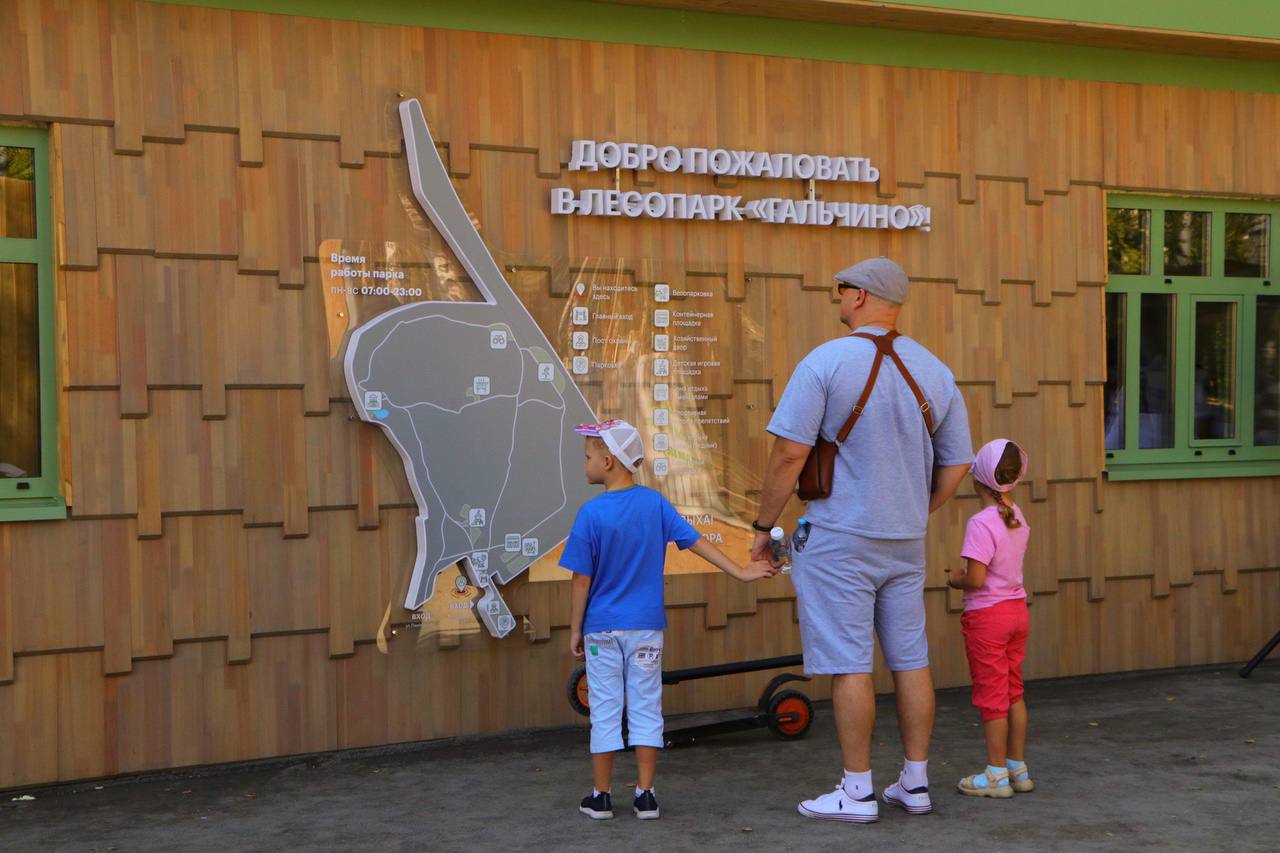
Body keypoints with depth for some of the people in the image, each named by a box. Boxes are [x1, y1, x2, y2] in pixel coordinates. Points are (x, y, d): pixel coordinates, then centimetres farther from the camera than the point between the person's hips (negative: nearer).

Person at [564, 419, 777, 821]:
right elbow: (695, 541, -3)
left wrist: (575, 629, 0)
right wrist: (740, 571, 2)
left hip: (602, 628, -2)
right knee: (645, 708, 8)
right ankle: (645, 795, 9)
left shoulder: (592, 513, -12)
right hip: (646, 626, 3)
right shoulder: (654, 503, -3)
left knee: (604, 710, 6)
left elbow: (582, 579, -10)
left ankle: (601, 796, 13)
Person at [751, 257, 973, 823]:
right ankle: (915, 783, 19)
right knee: (910, 659, 12)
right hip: (906, 542, 6)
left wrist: (763, 528, -6)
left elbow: (789, 454, -16)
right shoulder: (934, 372, 6)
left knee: (848, 664, -1)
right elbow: (955, 466, 10)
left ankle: (857, 792, 5)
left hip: (839, 538, -6)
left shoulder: (825, 362, -13)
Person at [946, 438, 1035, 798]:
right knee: (1013, 691, 15)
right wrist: (965, 572, 10)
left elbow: (975, 579, -24)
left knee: (991, 694, 2)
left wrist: (955, 580, -5)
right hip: (1017, 608, 8)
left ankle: (996, 774, 9)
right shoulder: (1018, 518, 4)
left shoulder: (981, 524, -22)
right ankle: (1018, 767, 22)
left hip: (986, 615, -8)